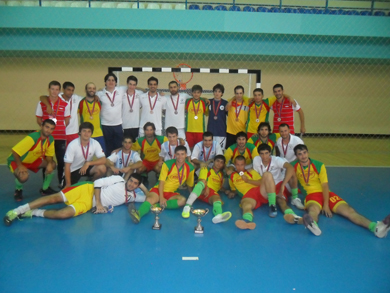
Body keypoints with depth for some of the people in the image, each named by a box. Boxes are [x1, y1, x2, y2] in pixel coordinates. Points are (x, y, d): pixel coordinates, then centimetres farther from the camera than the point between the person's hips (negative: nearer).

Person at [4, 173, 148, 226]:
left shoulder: (133, 196, 9)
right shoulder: (118, 179, -2)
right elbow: (98, 183, -6)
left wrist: (143, 186, 2)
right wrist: (98, 203, -15)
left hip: (88, 205, 2)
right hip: (88, 191, -2)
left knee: (63, 214, -25)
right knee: (55, 198, -19)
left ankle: (34, 213, -7)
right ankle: (20, 209, -4)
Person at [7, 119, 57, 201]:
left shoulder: (51, 139, -12)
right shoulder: (32, 137, -33)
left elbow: (49, 155, -1)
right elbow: (14, 151, -33)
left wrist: (50, 163, -21)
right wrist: (20, 166, -32)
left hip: (33, 160, 7)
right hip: (16, 161, -7)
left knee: (52, 165, -9)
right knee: (23, 176, -35)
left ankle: (45, 189, 10)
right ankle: (18, 190, 3)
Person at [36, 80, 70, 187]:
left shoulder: (64, 104, 2)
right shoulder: (42, 103, 3)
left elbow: (67, 120, 6)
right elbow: (38, 119, 7)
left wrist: (60, 127, -3)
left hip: (61, 137, 0)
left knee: (61, 160, 3)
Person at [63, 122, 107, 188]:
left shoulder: (95, 143, -16)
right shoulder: (72, 145, -22)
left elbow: (103, 160, -21)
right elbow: (67, 166, -18)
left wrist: (88, 163, -36)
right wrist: (68, 184, -16)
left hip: (87, 167, 2)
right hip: (73, 170, -2)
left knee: (102, 168, -25)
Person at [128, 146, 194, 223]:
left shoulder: (190, 168, 0)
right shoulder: (167, 164, -7)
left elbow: (190, 185, 13)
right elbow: (161, 182, -11)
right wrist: (161, 198, -21)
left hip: (171, 193, 3)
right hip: (159, 190, -2)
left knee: (182, 200, -31)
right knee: (151, 198, -35)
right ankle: (138, 213, -64)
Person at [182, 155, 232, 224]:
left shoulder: (222, 175, 30)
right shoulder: (206, 169, 17)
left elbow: (221, 188, 31)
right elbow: (201, 180, 0)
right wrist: (206, 188, -17)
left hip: (212, 193, 2)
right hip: (201, 190, -2)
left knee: (217, 197, -33)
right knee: (203, 181, -35)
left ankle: (218, 216, -70)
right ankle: (187, 206, -51)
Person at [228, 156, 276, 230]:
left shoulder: (251, 172, 27)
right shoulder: (232, 177, 28)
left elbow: (261, 182, 13)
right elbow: (234, 190, 37)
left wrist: (248, 180, 3)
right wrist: (232, 193, 14)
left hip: (262, 192, 2)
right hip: (247, 195, -2)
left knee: (267, 174, -26)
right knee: (246, 206, -40)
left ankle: (272, 206, -33)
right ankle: (247, 221, -77)